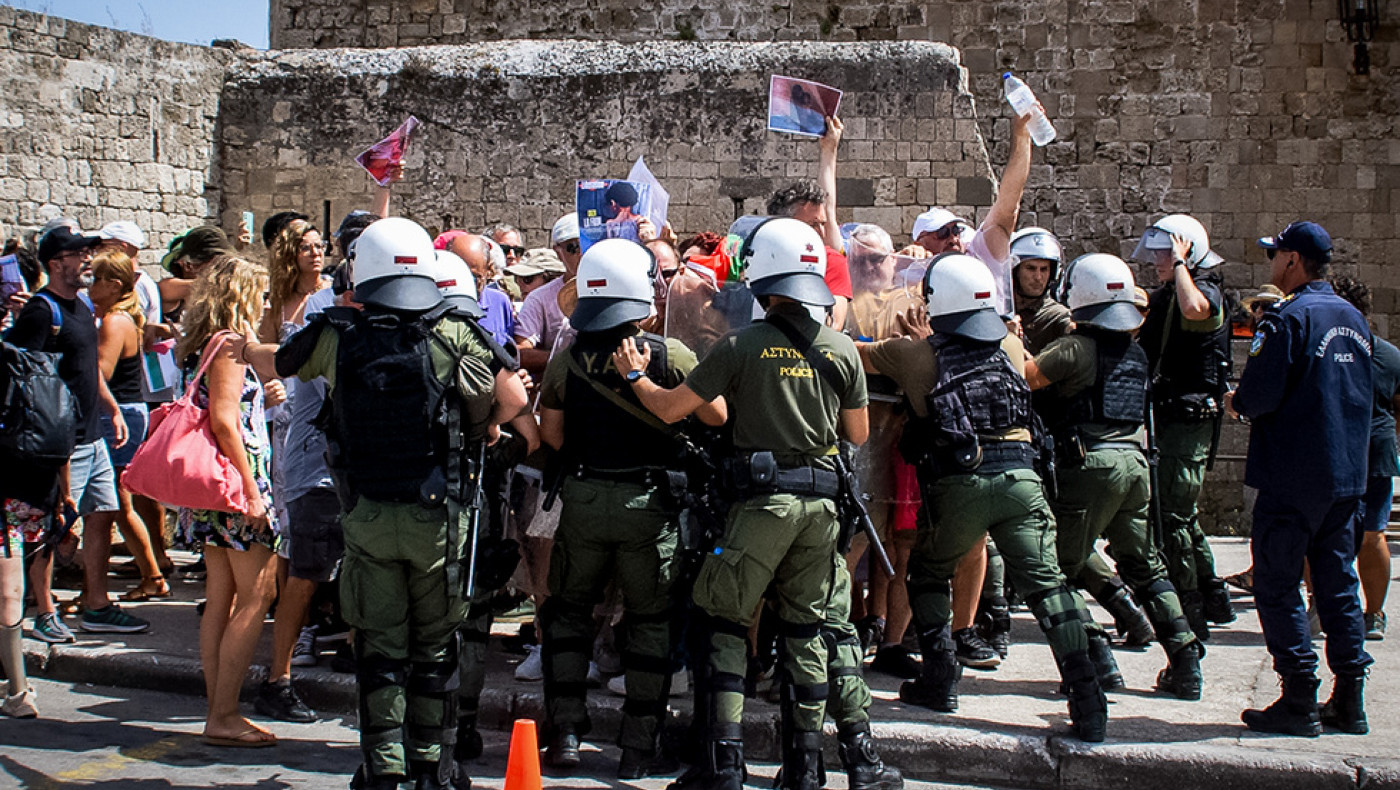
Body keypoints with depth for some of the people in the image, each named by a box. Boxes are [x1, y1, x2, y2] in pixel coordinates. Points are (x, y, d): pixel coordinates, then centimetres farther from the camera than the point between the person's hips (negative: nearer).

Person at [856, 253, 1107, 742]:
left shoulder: (918, 356, 6)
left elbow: (853, 352, 19)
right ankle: (1086, 698, -9)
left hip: (959, 485, -2)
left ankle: (939, 682, 18)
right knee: (1045, 583, 0)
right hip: (1020, 477, 2)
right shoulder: (1011, 347, 15)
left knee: (929, 574, 21)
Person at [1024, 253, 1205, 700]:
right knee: (1144, 566, 17)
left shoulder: (1075, 348, -9)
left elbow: (1025, 377, -17)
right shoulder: (1135, 351, 14)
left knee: (1064, 569, 4)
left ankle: (1096, 661, -3)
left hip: (1090, 463, -7)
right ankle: (1185, 663, 13)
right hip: (1136, 462, 7)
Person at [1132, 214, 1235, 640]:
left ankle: (1189, 614, -1)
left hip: (1191, 418, -9)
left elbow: (1193, 308, -36)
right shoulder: (1163, 297, 16)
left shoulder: (1208, 291, -12)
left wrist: (1180, 263, -22)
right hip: (1166, 417, 9)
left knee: (1170, 517, -9)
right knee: (1178, 513, 16)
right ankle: (1213, 598, 28)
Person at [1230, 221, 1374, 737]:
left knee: (1277, 587, 0)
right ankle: (1349, 702, 15)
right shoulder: (1354, 319, 12)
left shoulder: (1288, 318, -14)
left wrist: (1236, 403, 2)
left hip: (1293, 477, -8)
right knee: (1338, 586, 13)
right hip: (1348, 476, 8)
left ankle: (1299, 703, -1)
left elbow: (1259, 394, -21)